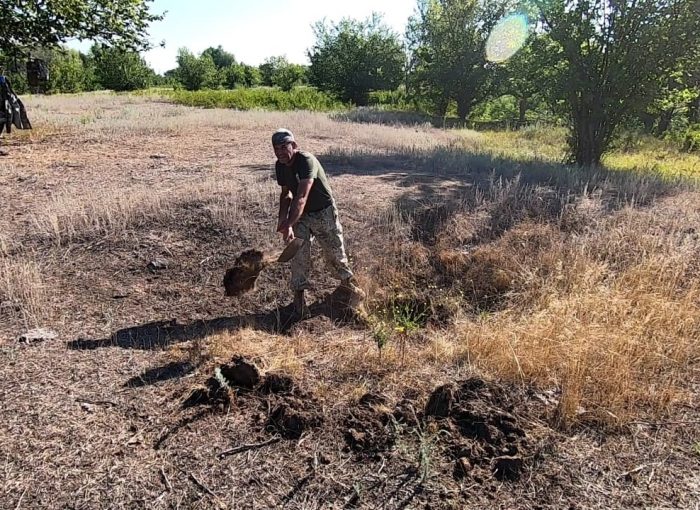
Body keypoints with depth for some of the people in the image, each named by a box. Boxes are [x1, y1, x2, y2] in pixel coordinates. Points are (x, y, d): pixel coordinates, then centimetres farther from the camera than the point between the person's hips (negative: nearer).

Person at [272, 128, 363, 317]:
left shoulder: (306, 161, -29)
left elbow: (301, 197, -40)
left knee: (335, 253, 6)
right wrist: (282, 218, -7)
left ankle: (348, 283, 32)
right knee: (299, 254, -5)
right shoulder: (280, 166, -4)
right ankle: (299, 295, 7)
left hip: (324, 212, -5)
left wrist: (289, 225, -48)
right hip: (300, 215, 6)